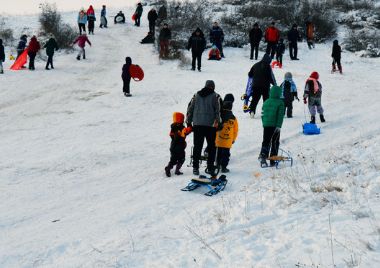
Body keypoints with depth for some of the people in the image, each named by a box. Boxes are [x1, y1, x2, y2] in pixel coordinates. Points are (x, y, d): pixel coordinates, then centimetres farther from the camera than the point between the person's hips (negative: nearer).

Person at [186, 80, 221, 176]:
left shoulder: (196, 95, 12)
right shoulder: (215, 96, 1)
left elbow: (190, 108, 11)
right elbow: (218, 110, -8)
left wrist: (189, 122, 15)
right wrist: (217, 121, -8)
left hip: (197, 125, 3)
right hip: (210, 125, -3)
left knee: (197, 146, 6)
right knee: (211, 147, 7)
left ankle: (195, 167, 3)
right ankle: (210, 168, 4)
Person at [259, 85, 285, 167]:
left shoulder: (266, 102, 7)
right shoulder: (280, 102, -7)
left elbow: (263, 114, 11)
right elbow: (280, 115, -12)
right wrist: (279, 126, -13)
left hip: (266, 125, 3)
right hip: (275, 126, -3)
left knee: (266, 141, 7)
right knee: (275, 143, 9)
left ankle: (263, 156, -16)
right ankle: (273, 160, 11)